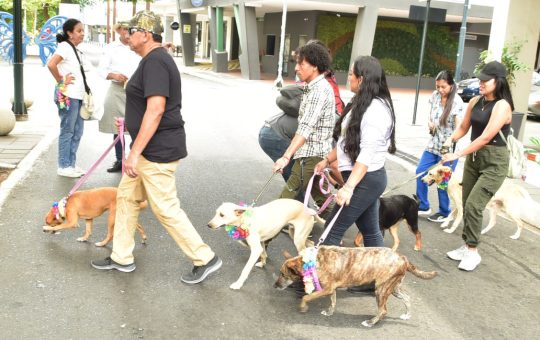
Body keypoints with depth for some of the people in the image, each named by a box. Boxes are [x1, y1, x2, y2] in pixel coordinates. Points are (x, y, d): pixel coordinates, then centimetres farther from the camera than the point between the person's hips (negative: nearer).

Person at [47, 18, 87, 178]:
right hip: (67, 96, -9)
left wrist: (84, 91, 12)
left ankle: (71, 164, 20)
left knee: (77, 132, 12)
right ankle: (64, 166, 4)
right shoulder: (65, 46, -11)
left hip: (78, 96, 9)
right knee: (67, 131, -3)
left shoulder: (75, 50, 16)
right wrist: (61, 80, -14)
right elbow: (51, 64, -26)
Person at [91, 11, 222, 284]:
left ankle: (205, 259, 10)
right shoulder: (154, 59, 14)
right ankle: (121, 258, 29)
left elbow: (156, 110, -28)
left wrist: (135, 152, -27)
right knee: (126, 198, 16)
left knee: (166, 209, -3)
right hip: (149, 149, 11)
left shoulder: (155, 62, -19)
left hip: (158, 150, -11)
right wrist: (130, 123, 35)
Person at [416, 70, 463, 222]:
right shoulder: (435, 95, 1)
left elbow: (459, 127, -18)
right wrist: (430, 123, -6)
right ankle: (423, 206, 23)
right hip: (434, 143, 7)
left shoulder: (456, 102, -16)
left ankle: (444, 213, 18)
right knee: (420, 172, 7)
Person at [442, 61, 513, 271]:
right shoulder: (475, 102, 5)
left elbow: (486, 137, -23)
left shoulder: (502, 105, -17)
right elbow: (463, 127, 15)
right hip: (473, 157, 7)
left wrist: (457, 155, -22)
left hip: (494, 161, -7)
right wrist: (451, 139, -6)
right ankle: (467, 246, 23)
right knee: (467, 205, 10)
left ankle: (473, 252, 1)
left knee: (474, 205, -13)